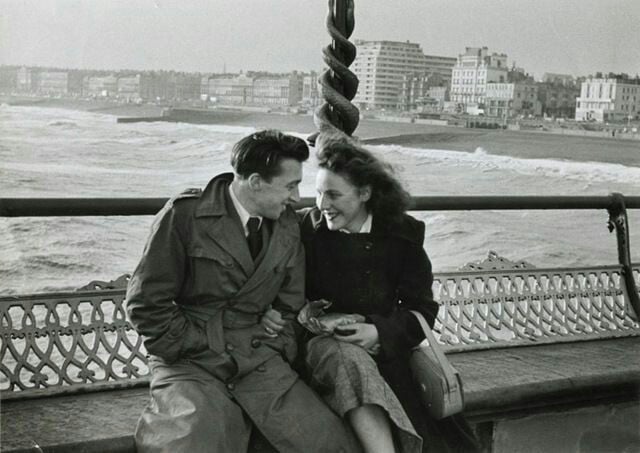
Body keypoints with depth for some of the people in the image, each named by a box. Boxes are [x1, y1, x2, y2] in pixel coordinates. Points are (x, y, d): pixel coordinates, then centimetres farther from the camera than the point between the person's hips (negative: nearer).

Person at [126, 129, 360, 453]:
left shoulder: (287, 225, 8)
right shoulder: (185, 214, -7)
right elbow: (147, 303, -7)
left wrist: (278, 358, 2)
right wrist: (199, 352, -9)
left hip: (259, 360, 4)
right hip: (191, 361, -4)